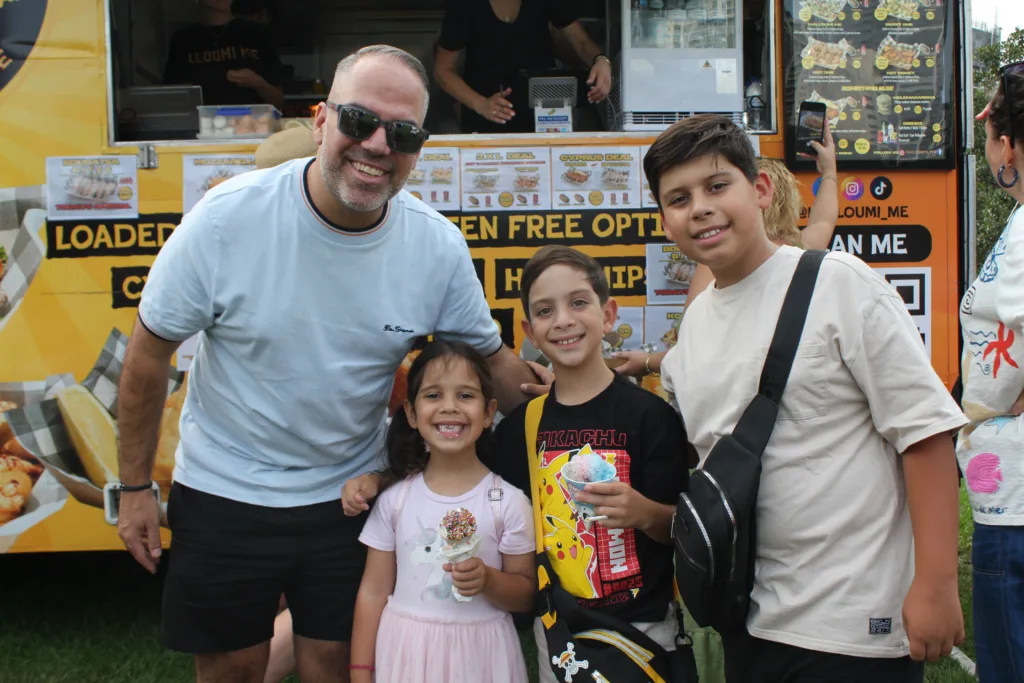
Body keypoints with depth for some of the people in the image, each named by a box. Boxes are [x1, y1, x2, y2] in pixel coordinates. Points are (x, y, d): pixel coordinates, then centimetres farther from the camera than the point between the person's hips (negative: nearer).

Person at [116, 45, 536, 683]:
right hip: (225, 492, -1)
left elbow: (491, 357, 1)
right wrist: (135, 487, -4)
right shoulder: (229, 216, -19)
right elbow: (150, 351, -9)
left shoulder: (439, 246, -12)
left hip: (350, 492, 2)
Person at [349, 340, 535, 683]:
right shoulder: (395, 498, -3)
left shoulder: (508, 502, -8)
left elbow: (526, 594, -1)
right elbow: (373, 592, 2)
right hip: (405, 651, 1)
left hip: (479, 652, -1)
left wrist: (488, 581, -19)